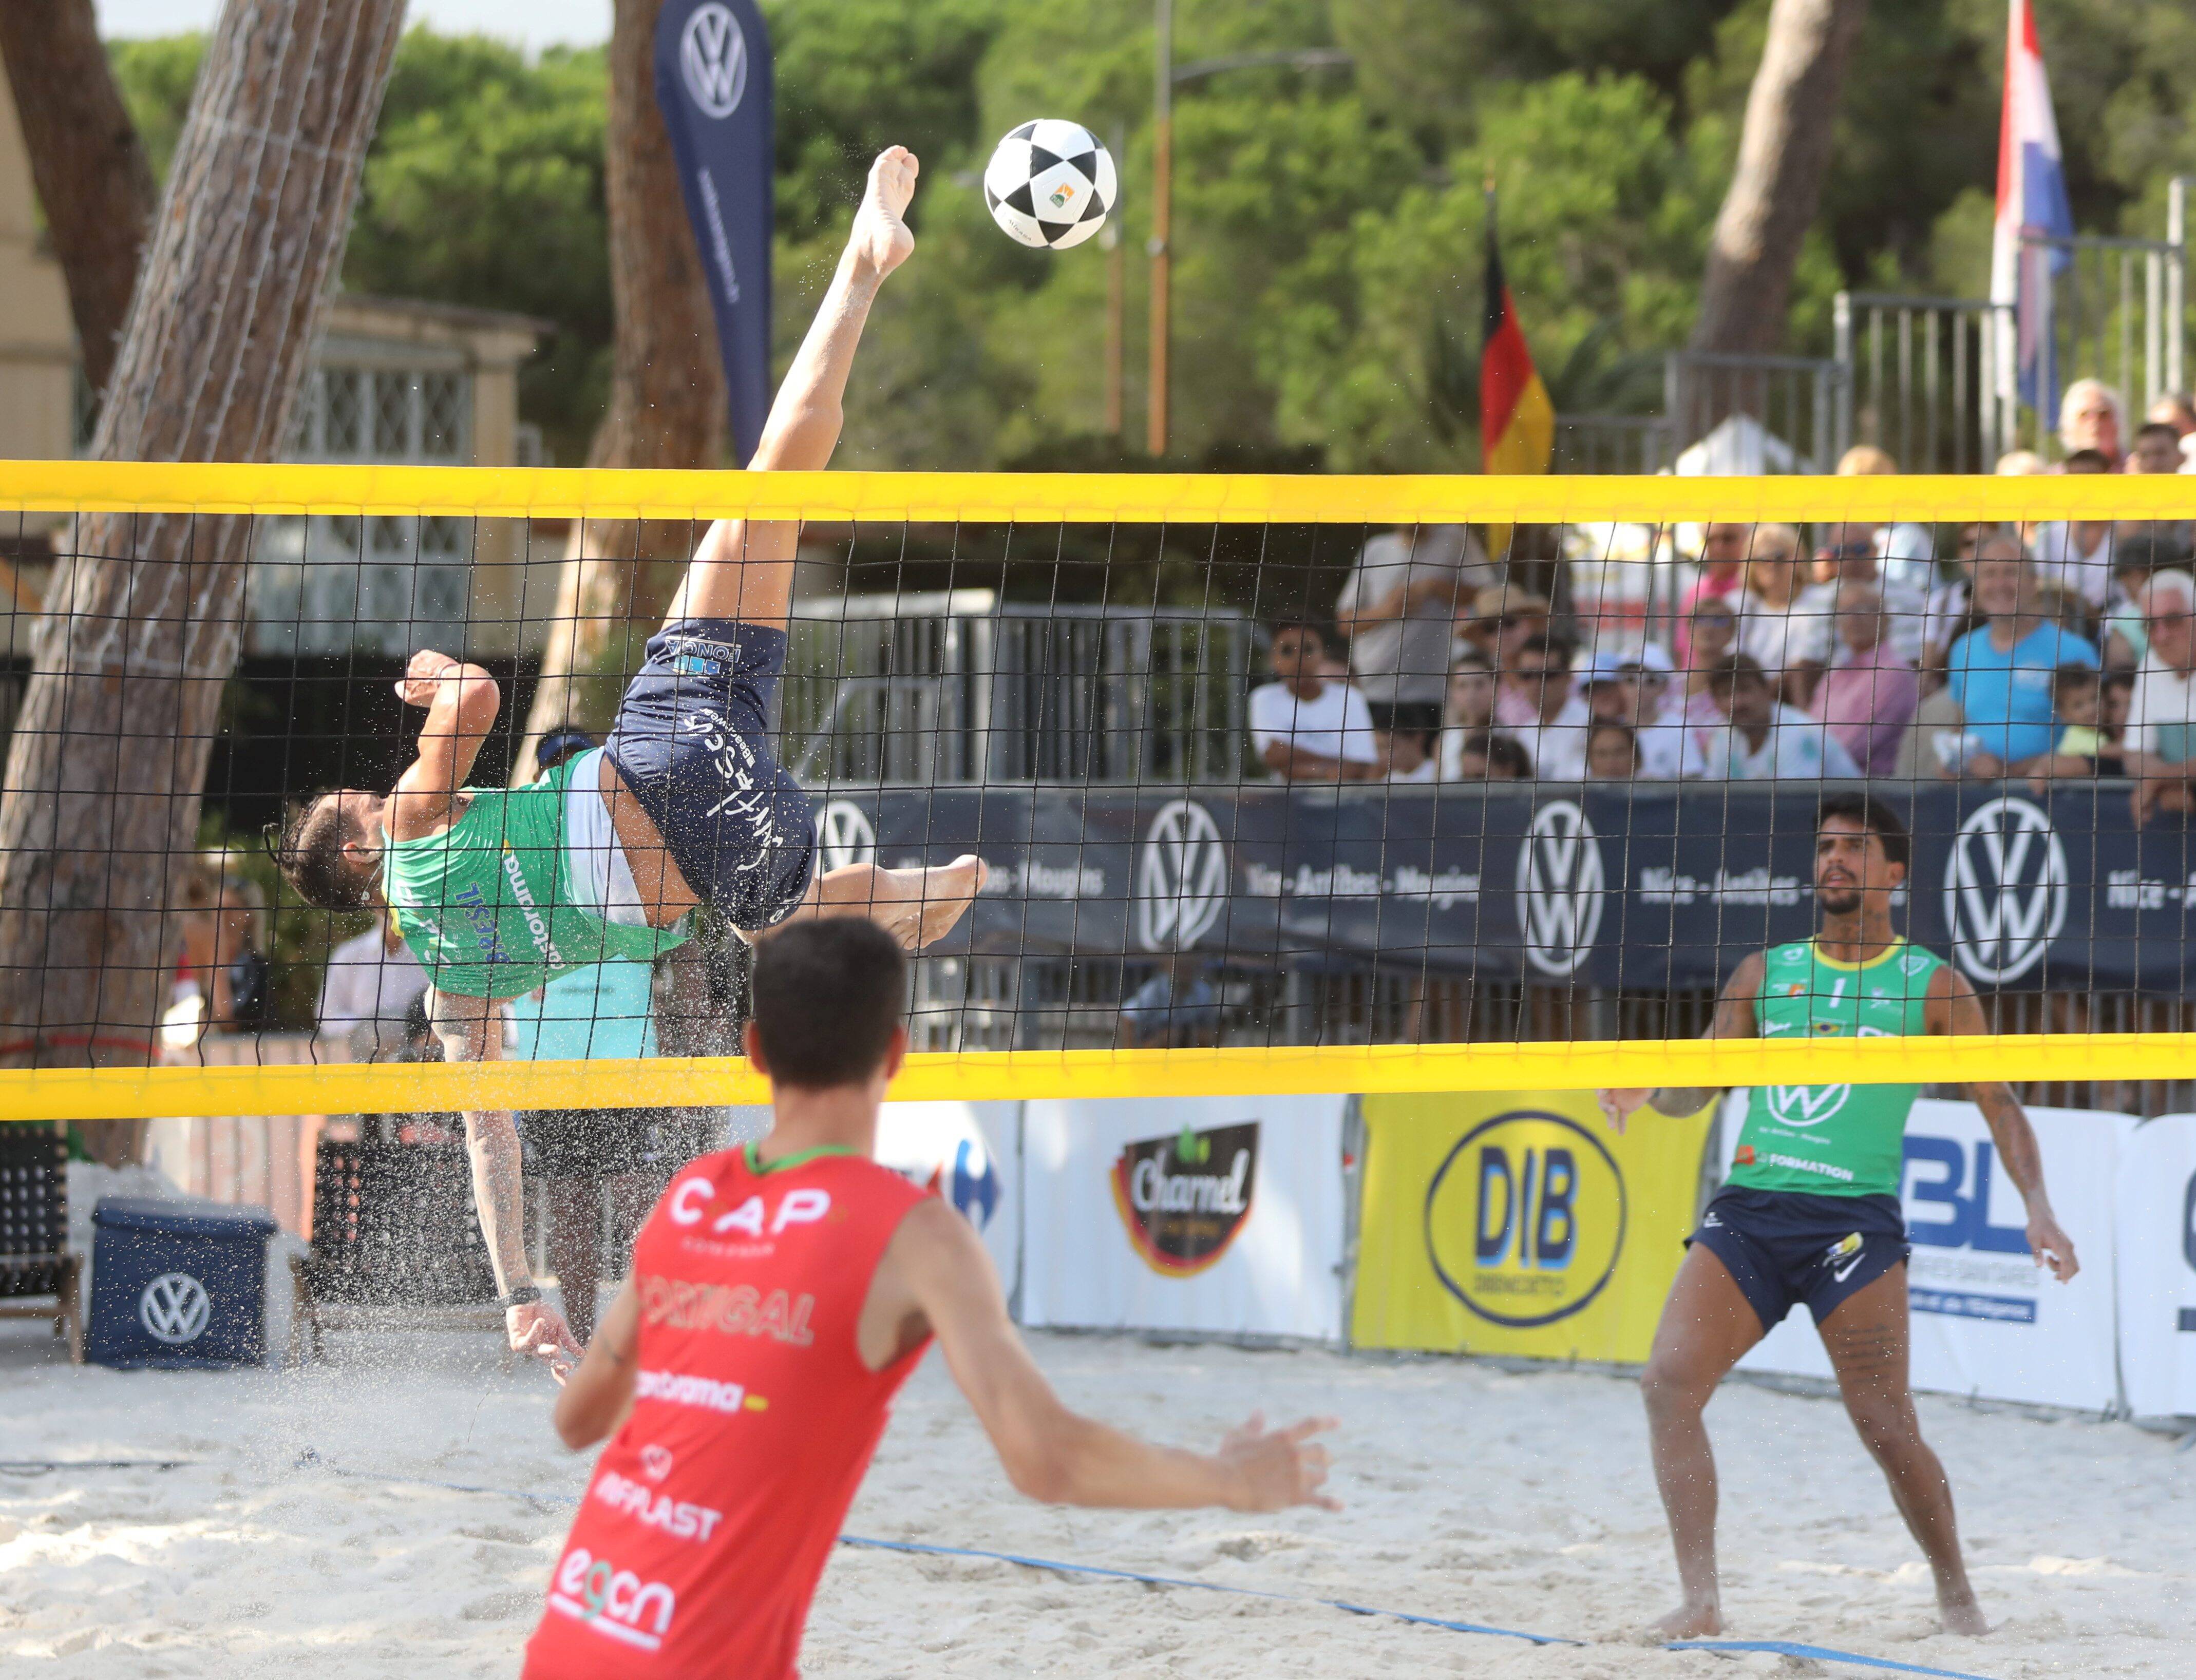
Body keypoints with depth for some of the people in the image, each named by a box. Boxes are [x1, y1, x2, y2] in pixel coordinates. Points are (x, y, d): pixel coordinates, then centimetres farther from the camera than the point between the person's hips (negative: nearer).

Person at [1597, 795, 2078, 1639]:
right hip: (1749, 1206, 3)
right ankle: (1700, 1600, -14)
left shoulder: (1931, 984, 7)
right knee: (1669, 1383, -16)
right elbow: (1698, 1085, 16)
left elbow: (1999, 1105, 8)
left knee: (1886, 1425, -8)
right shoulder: (1765, 973, 16)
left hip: (1855, 1216, -3)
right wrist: (1648, 1092, -7)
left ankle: (1956, 1592, 15)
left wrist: (2037, 1206, -6)